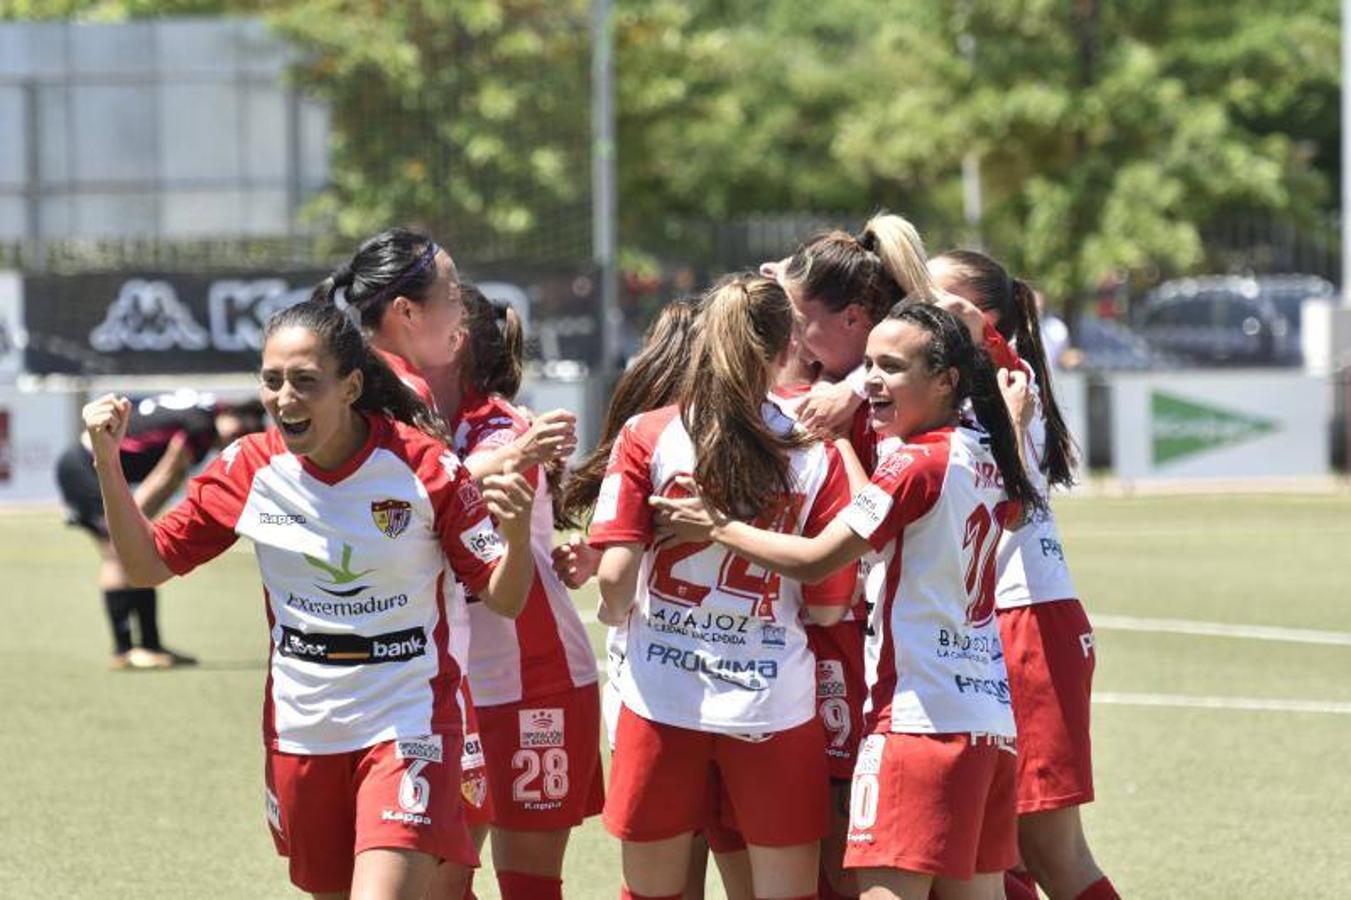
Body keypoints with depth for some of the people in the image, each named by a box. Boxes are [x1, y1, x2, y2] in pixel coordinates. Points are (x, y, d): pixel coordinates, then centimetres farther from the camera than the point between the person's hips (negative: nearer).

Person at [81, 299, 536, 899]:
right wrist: (107, 462, -7)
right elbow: (147, 565, 5)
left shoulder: (424, 465, -12)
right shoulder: (249, 470, -3)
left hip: (406, 729, -4)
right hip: (300, 731, 4)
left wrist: (517, 532, -28)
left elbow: (503, 600, -6)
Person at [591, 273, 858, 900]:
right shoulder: (816, 456, -4)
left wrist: (616, 610, 11)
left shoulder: (646, 438, -5)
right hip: (774, 702, 0)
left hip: (662, 700, 0)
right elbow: (826, 606, -4)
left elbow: (616, 574, -11)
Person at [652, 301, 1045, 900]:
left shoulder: (916, 464, -11)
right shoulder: (987, 459, 11)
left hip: (920, 716, -9)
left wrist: (717, 527, -2)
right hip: (991, 719, 9)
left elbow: (812, 560, -13)